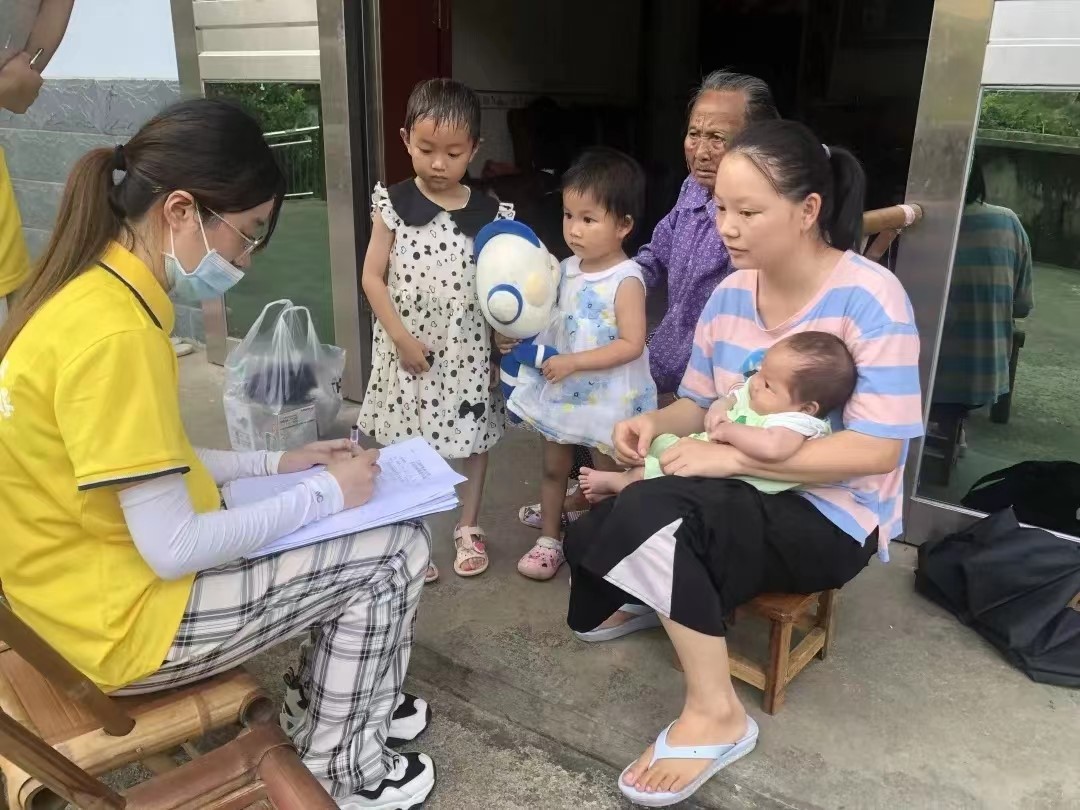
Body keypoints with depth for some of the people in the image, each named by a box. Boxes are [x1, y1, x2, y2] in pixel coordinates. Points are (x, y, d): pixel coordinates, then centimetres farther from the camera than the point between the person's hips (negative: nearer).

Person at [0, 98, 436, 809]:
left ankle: (326, 702, 31)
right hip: (123, 616, -9)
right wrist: (327, 494, -15)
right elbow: (174, 550, -27)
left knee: (358, 528, 15)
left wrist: (278, 463, 6)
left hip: (97, 575, 9)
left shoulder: (92, 291, 2)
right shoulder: (115, 332, -29)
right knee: (395, 548, -3)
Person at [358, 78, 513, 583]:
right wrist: (402, 338, -12)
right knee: (406, 445, 9)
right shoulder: (393, 204, -5)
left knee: (475, 439, 14)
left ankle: (468, 528, 34)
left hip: (469, 350, 1)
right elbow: (372, 278, -5)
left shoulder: (489, 214, -3)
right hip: (408, 349, -1)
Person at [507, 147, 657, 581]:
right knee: (554, 466, 17)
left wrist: (574, 362, -27)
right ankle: (550, 538, 35)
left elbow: (631, 345, -24)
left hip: (607, 395, -6)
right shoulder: (567, 269, 1)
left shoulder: (626, 281, -20)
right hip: (561, 388, 7)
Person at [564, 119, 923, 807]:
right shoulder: (731, 293, 2)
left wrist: (731, 456, -27)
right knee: (596, 535, -15)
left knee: (650, 515, -30)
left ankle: (717, 715, -14)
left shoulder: (871, 298, -18)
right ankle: (654, 596, 17)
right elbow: (699, 405, 10)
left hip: (830, 518, -6)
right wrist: (655, 423, -15)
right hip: (740, 495, 6)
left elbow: (877, 449, -24)